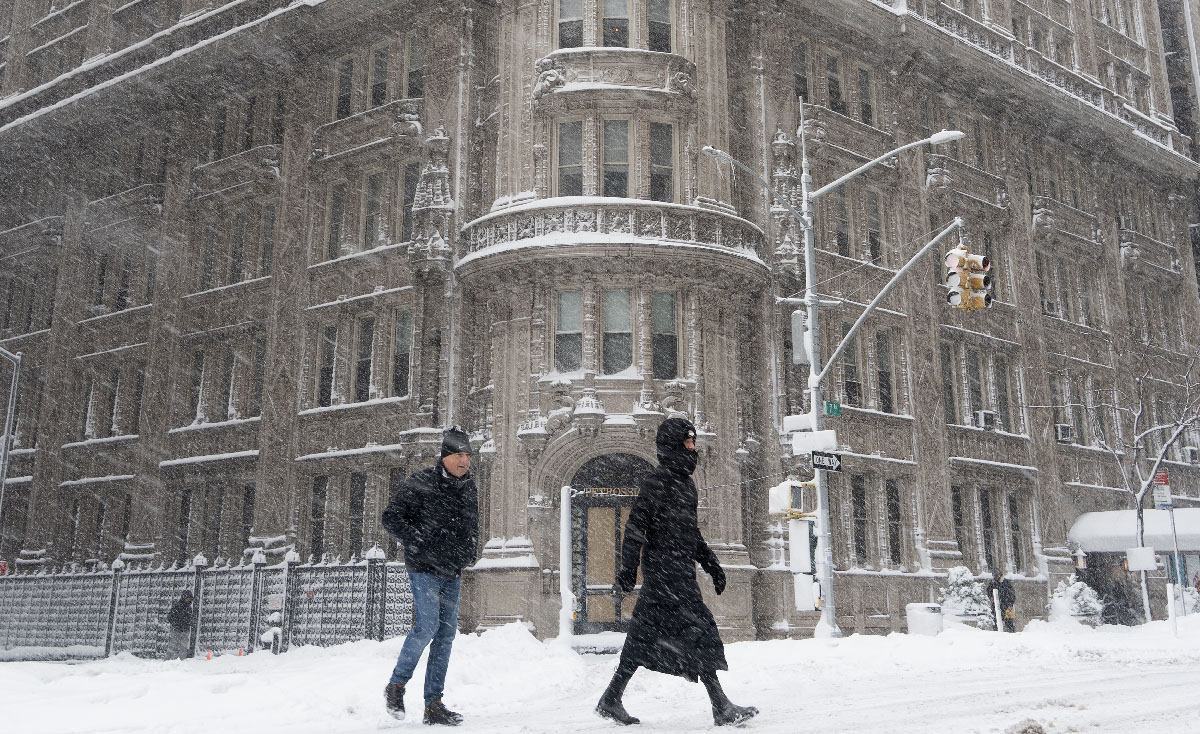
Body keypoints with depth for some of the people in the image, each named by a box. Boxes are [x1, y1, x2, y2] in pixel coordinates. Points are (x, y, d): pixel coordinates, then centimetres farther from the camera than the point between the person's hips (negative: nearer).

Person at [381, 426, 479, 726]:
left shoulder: (469, 488, 11)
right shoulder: (420, 483, -9)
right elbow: (391, 517, -8)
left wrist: (466, 557, 10)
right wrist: (419, 543, -16)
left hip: (452, 572, 6)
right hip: (424, 568, -6)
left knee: (446, 633, 3)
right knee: (428, 625, -17)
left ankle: (433, 704, 9)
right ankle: (396, 684, 5)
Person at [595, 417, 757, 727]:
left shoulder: (685, 481, 20)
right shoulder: (658, 480, -9)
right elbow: (637, 524, -14)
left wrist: (712, 565, 24)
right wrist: (629, 566, -20)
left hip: (680, 568, 10)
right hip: (666, 568, -10)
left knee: (645, 637, 10)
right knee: (698, 630, -10)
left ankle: (611, 699, 15)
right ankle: (722, 708, -8)